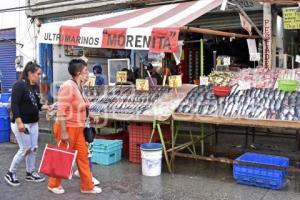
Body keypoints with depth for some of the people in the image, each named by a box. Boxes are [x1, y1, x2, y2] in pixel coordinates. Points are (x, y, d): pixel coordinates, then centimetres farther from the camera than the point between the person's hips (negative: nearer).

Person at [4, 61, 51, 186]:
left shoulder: (35, 86, 8)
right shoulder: (19, 85, -15)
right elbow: (14, 105, -20)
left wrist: (47, 107, -4)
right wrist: (19, 122, -26)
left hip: (34, 123, 8)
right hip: (21, 123, -8)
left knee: (33, 148, 11)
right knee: (25, 149, -3)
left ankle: (30, 173, 25)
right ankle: (10, 173, 16)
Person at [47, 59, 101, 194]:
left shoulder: (79, 87, 9)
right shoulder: (68, 86, -20)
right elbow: (61, 111, -24)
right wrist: (63, 132, -25)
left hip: (77, 128, 9)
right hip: (67, 128, -9)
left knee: (83, 156, 12)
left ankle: (87, 186, 22)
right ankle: (53, 184, 26)